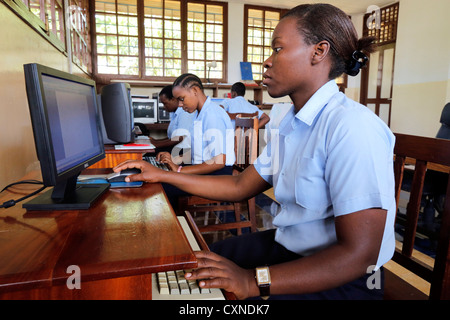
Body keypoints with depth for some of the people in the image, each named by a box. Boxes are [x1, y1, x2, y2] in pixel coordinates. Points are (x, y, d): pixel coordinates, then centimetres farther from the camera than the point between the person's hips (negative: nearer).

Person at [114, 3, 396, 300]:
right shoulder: (292, 125, 4)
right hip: (288, 249, 7)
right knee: (194, 263, 6)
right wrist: (161, 175, 7)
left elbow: (358, 255, -26)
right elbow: (240, 186, 5)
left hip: (339, 280, -7)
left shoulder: (352, 127, -25)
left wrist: (253, 281, -29)